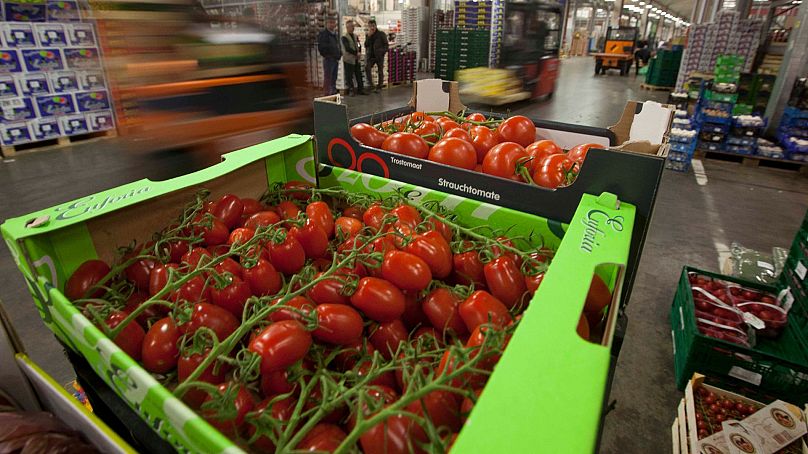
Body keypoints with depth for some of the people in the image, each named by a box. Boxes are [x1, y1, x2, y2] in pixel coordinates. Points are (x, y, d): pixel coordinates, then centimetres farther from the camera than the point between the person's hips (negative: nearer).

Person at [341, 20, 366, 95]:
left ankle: (360, 89, 14)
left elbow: (358, 45, 16)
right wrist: (356, 53, -12)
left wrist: (358, 53, -5)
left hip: (356, 59, 7)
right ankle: (351, 91, 6)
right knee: (349, 76, -2)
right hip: (348, 59, -7)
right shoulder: (344, 37, -8)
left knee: (359, 75, 7)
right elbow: (347, 48, -16)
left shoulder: (355, 36, 14)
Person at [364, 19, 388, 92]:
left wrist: (382, 52, -15)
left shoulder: (381, 34, -1)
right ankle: (370, 83, -10)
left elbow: (386, 45, -1)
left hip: (379, 56, -3)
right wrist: (369, 36, -8)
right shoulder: (368, 35, 11)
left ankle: (379, 86, 13)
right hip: (371, 56, 3)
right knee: (367, 67, -19)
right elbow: (366, 45, 2)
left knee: (380, 71, 3)